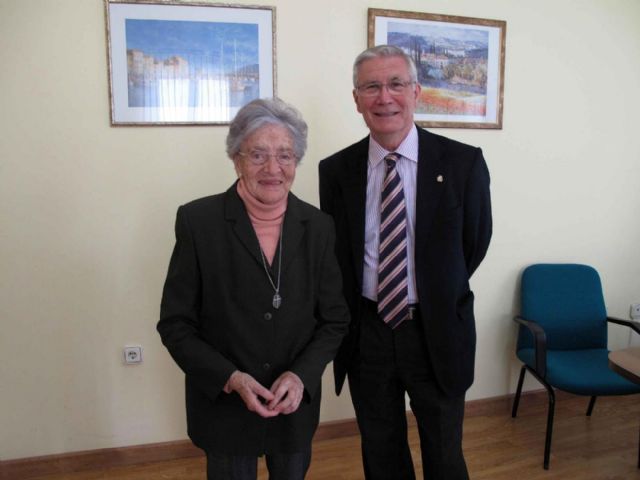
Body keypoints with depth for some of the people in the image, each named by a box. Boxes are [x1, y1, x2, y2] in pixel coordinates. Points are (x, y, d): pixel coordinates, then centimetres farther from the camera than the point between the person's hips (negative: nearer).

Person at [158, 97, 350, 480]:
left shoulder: (318, 226, -6)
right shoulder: (198, 221, -14)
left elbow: (335, 319, -1)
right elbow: (175, 324, -9)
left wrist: (301, 375, -16)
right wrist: (231, 378, -20)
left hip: (296, 402, 3)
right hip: (224, 404, -2)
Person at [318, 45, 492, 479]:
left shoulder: (463, 163, -10)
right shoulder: (336, 170, -4)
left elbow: (475, 244, 1)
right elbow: (336, 253, 5)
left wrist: (438, 297, 9)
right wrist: (348, 319, 4)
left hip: (437, 332, -1)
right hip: (366, 333, 2)